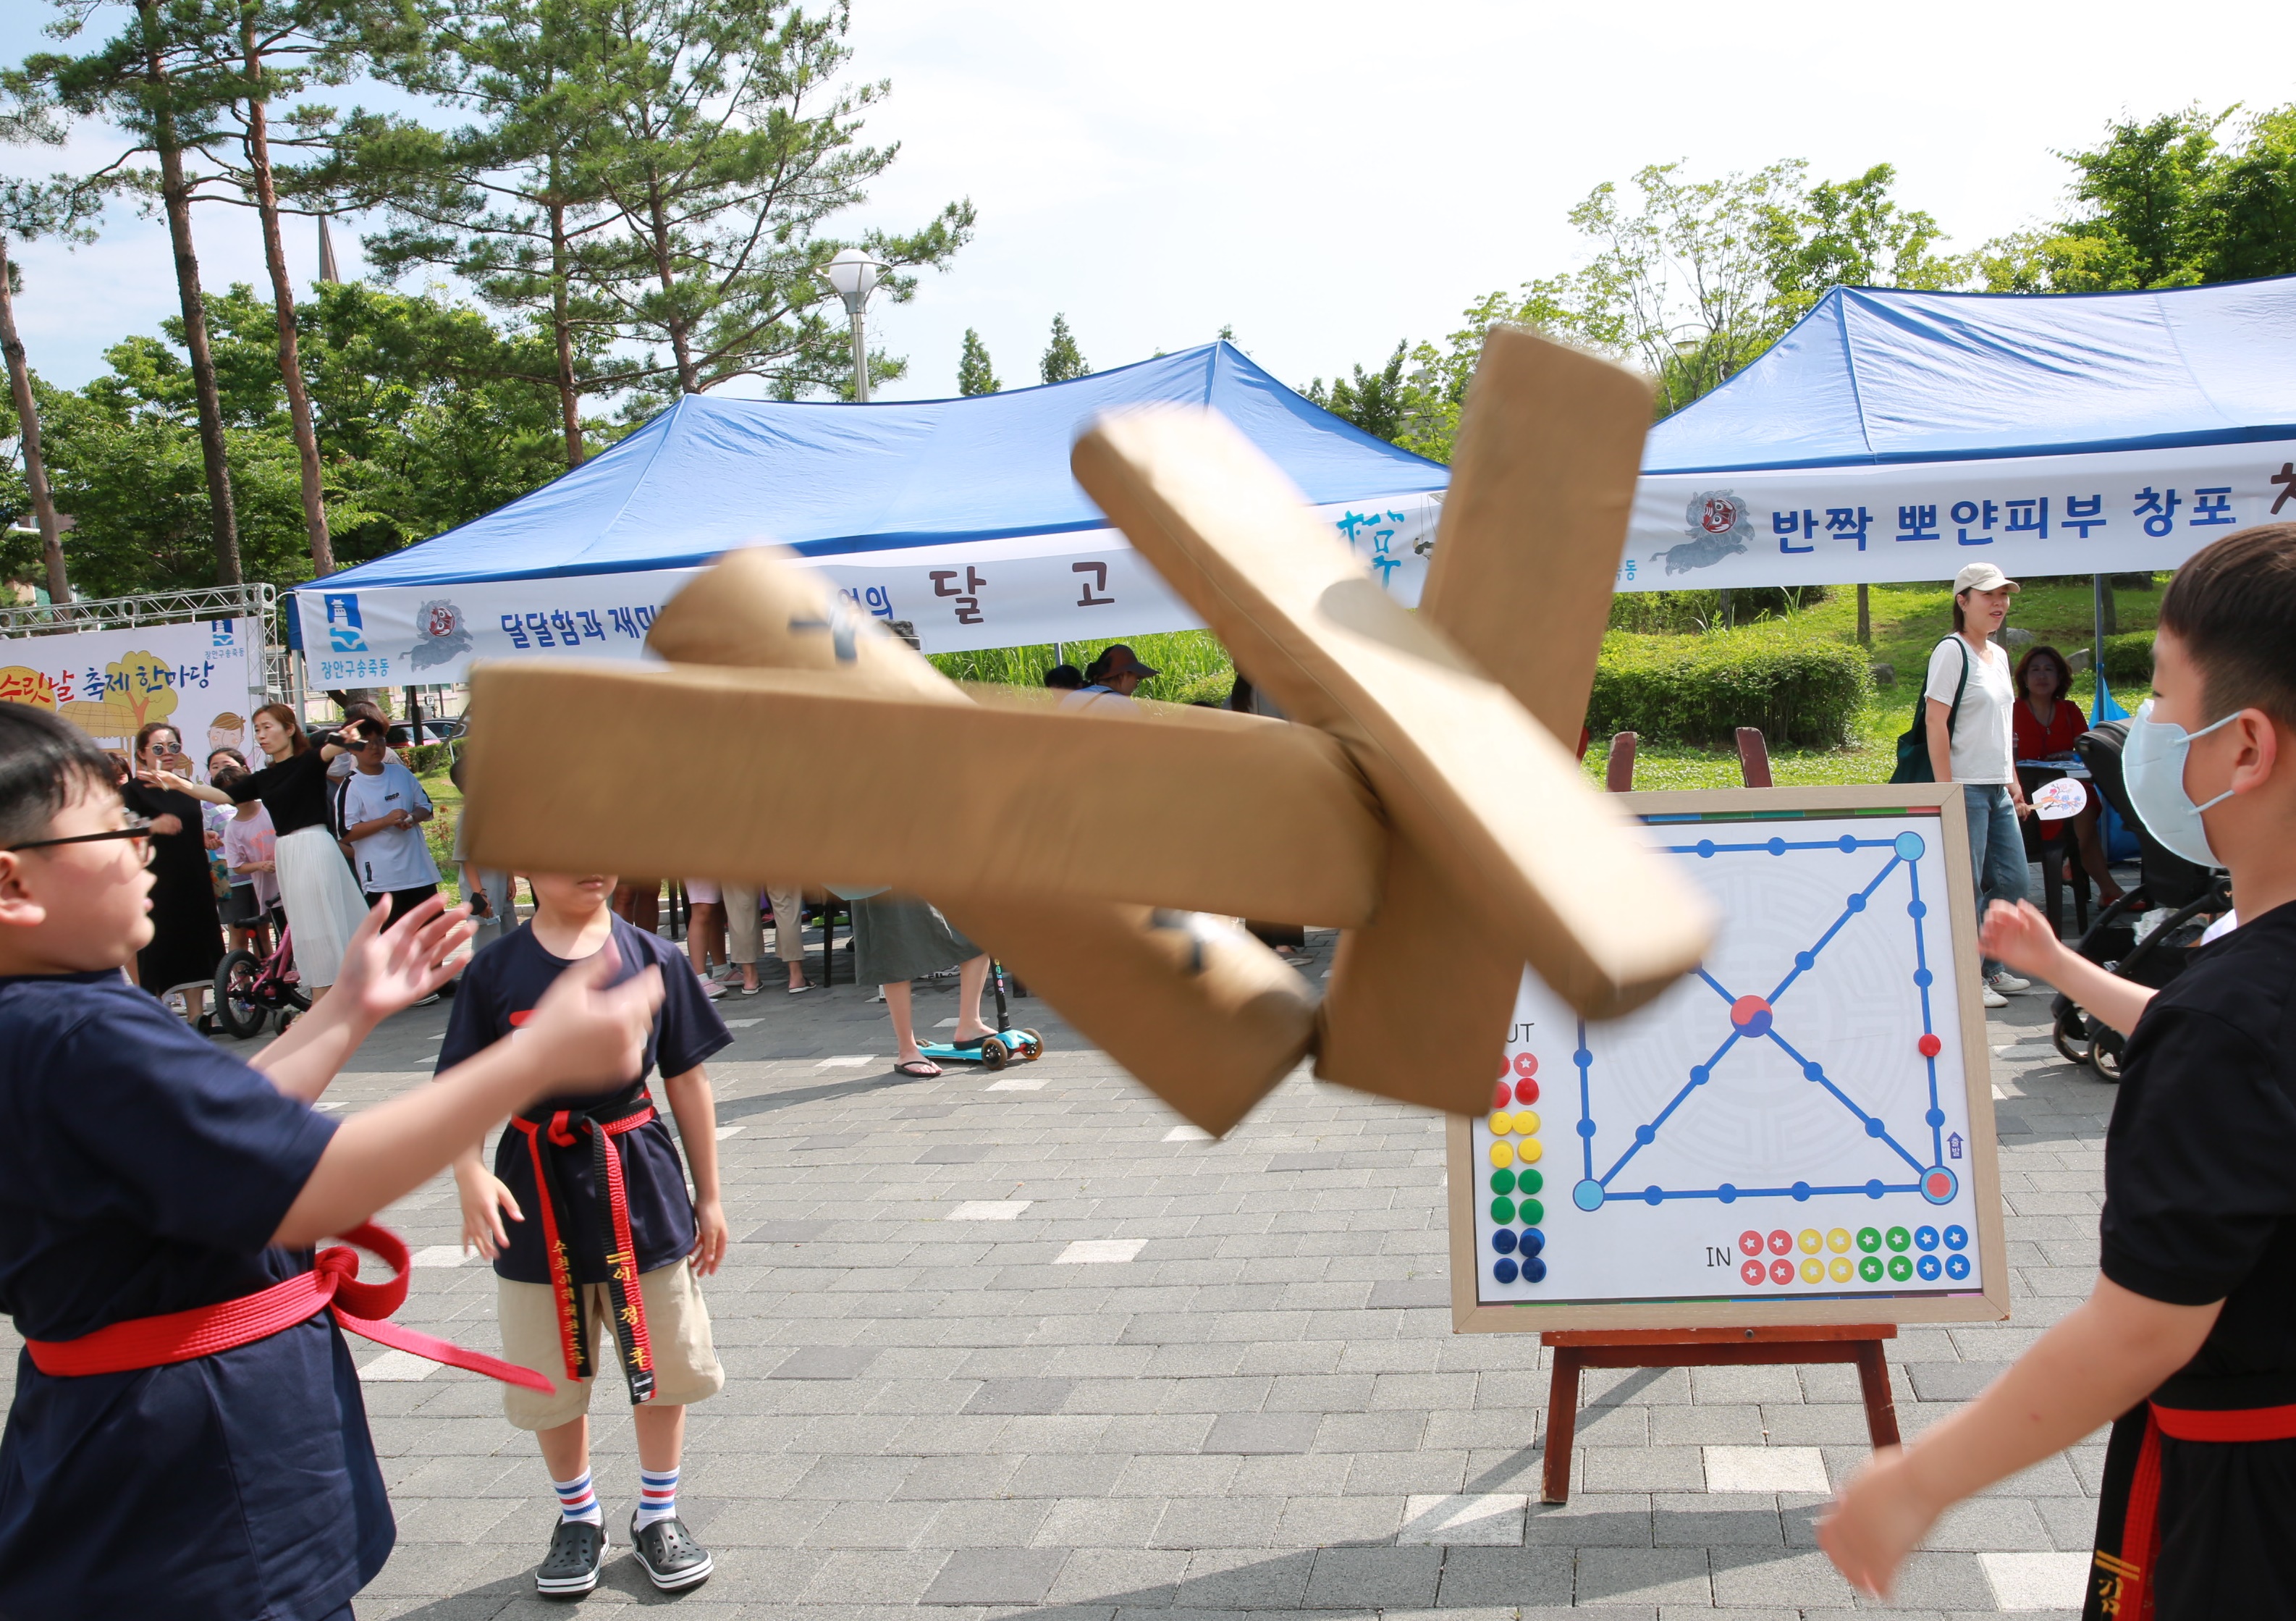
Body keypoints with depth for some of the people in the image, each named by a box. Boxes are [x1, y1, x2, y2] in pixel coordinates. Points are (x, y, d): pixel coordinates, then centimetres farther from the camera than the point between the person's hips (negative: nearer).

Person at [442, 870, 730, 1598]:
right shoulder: (495, 971, -6)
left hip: (640, 1186, 0)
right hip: (538, 1191, 0)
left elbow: (686, 1080, 2)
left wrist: (707, 1196, 6)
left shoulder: (652, 958, -4)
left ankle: (658, 1512, 33)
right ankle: (578, 1517, 36)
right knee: (551, 1374, 12)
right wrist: (469, 1171, -24)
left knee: (662, 1362, 11)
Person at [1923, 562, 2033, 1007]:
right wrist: (1946, 791, -20)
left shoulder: (1999, 655, 16)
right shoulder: (1952, 651, -9)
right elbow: (1935, 724, -15)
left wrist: (2014, 783, 18)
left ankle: (1991, 968, 23)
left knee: (2013, 882, 11)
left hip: (1999, 790, 9)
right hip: (1965, 787, -9)